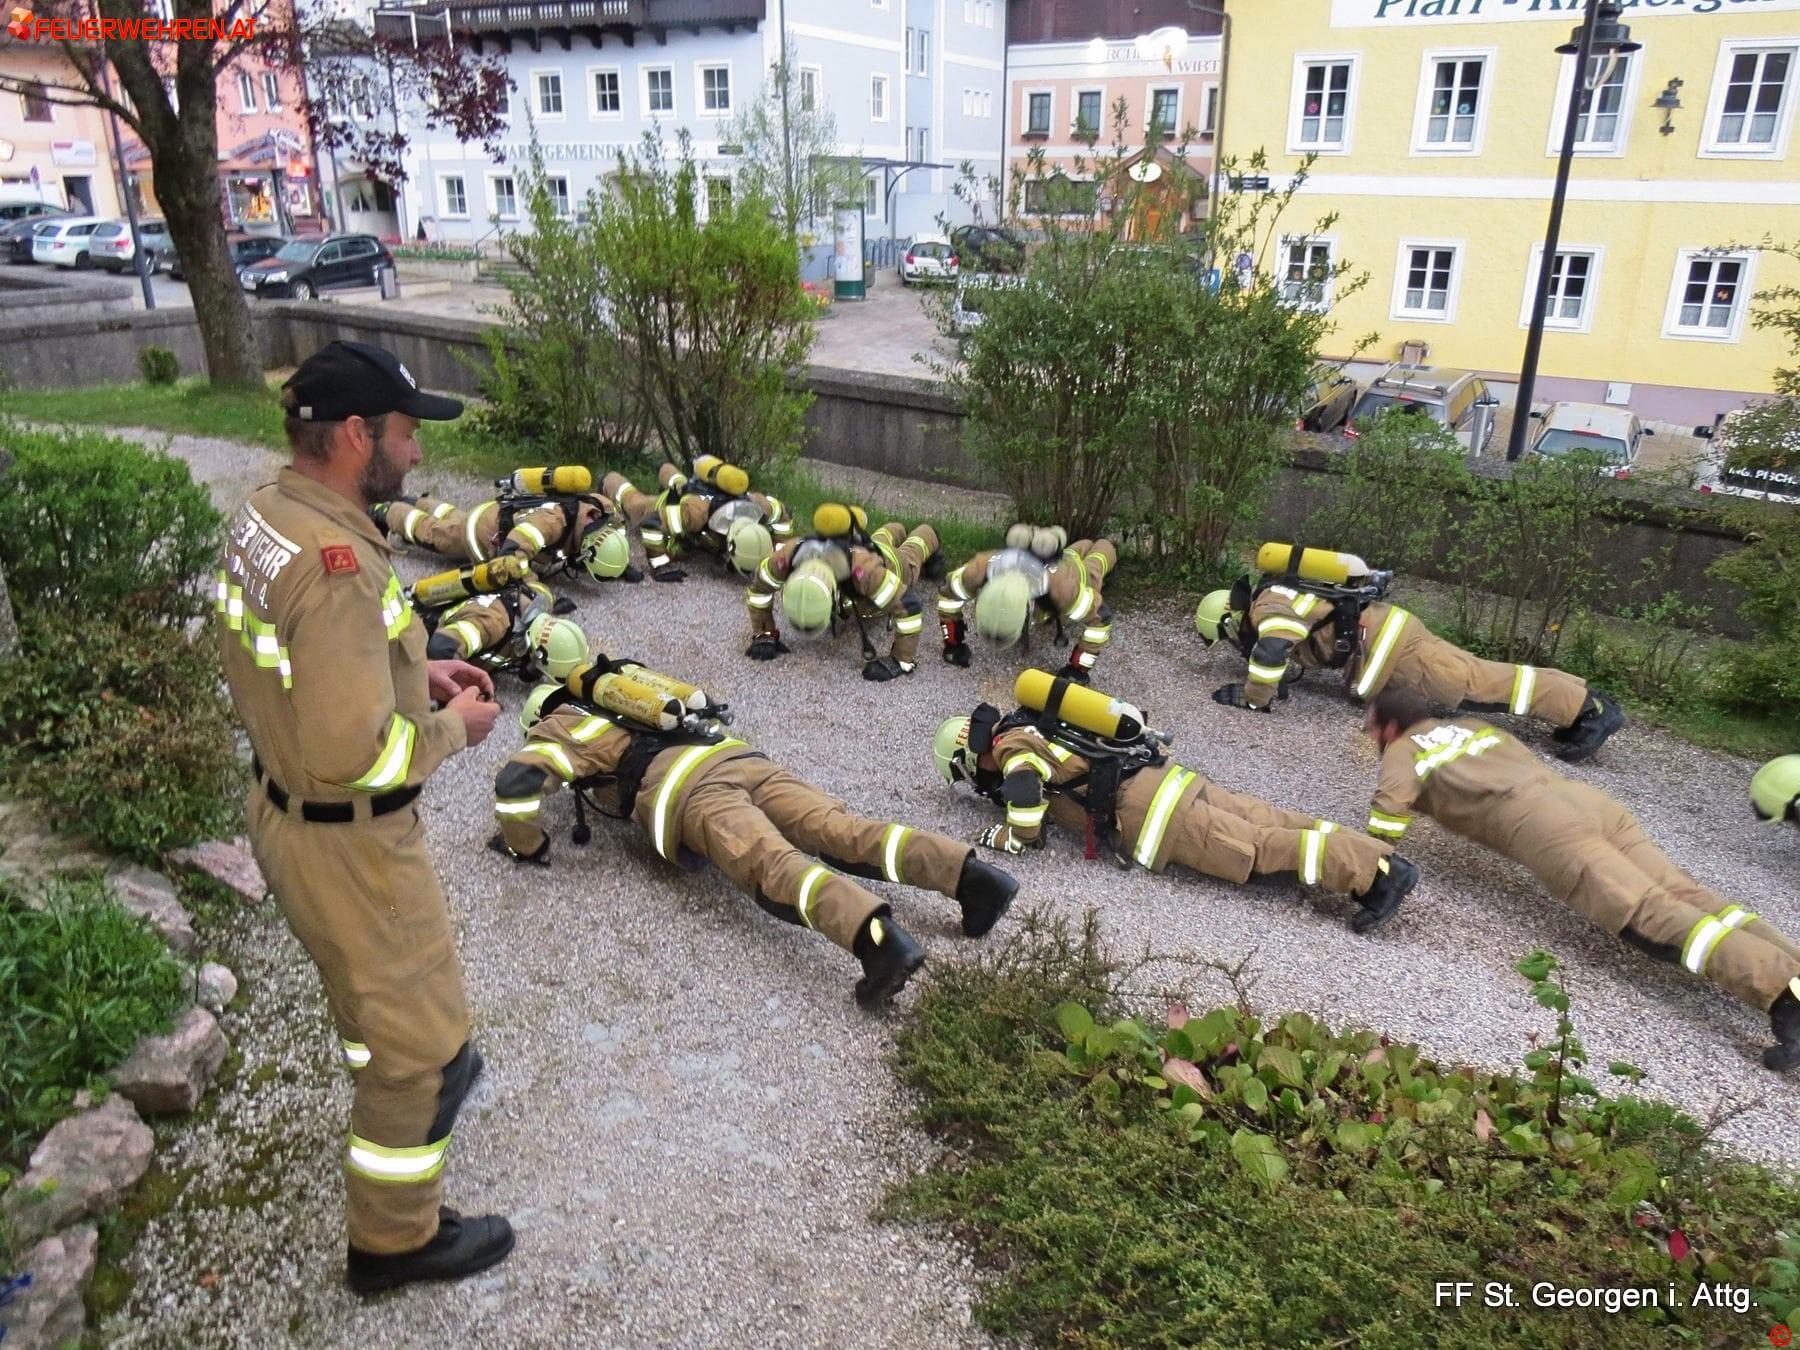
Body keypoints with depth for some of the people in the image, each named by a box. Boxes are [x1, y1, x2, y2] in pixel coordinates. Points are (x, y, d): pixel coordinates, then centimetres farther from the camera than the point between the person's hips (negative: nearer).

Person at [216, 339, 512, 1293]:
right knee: (420, 1033, 10)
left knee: (361, 983, 33)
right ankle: (396, 1240, 29)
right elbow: (352, 752, -33)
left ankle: (412, 1082, 61)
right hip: (349, 843, -9)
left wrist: (413, 672, 5)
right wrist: (452, 728, -16)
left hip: (285, 812, 9)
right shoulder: (336, 561, -32)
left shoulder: (261, 516, -2)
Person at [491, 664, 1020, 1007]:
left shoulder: (558, 729, 22)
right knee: (844, 831, -10)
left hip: (691, 788, -6)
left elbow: (516, 781, 4)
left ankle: (879, 938, -51)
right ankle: (971, 873, -27)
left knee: (777, 867, -26)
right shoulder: (621, 705, 41)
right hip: (739, 757, 6)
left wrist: (526, 846, 20)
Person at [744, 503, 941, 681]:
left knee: (909, 555, 36)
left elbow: (909, 607, -49)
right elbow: (758, 587, -26)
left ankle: (928, 536, 70)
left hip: (891, 563, -3)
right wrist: (763, 635, -26)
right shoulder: (787, 557, -46)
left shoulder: (864, 570, -57)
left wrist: (900, 662, -47)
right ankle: (897, 532, 75)